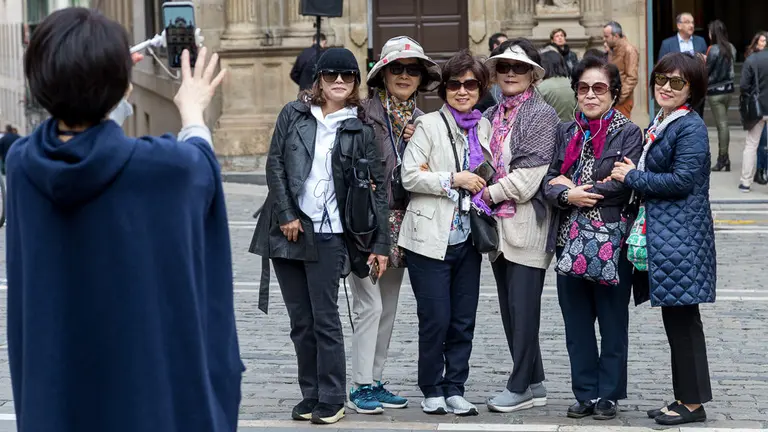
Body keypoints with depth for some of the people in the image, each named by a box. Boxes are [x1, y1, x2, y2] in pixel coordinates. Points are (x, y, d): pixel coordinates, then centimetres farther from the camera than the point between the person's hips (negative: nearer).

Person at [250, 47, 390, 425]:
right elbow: (275, 164, 3)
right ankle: (310, 395, 17)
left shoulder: (360, 130, 4)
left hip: (328, 234, -2)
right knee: (300, 320, 8)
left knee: (325, 318, -4)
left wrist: (381, 244, -3)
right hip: (286, 229, 2)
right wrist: (286, 215, -7)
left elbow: (378, 187, 3)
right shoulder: (294, 114, 8)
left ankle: (331, 400, 4)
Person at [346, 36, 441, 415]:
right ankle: (360, 387, -3)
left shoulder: (421, 121, 12)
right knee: (369, 305, -8)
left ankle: (375, 381, 19)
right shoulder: (365, 113, -9)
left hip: (401, 223, 7)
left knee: (388, 307, 11)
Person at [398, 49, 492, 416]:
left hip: (467, 237, 5)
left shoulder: (485, 127, 11)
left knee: (464, 320, 7)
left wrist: (485, 187, 6)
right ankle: (432, 390, 12)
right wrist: (453, 179, -17)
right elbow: (409, 176, -12)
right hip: (431, 238, -5)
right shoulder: (429, 125, -4)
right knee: (435, 318, -3)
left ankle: (455, 389, 18)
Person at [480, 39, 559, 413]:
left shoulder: (542, 114, -7)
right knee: (510, 309, 11)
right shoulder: (492, 116, 14)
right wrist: (486, 196, 4)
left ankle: (520, 387, 5)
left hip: (527, 224, -7)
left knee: (522, 308, -3)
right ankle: (533, 383, 20)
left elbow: (530, 175, -14)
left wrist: (491, 192, -7)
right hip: (498, 225, 7)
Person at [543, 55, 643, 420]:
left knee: (612, 321, 5)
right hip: (569, 238, 5)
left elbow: (624, 185, -14)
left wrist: (573, 186, -11)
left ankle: (608, 394, 14)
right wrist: (567, 196, -15)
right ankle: (585, 393, 18)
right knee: (576, 322, 9)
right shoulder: (566, 132, 12)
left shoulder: (628, 133, -3)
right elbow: (550, 182, 6)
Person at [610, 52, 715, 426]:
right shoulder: (658, 125, 17)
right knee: (675, 318, 12)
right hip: (660, 234, 9)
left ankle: (693, 402, 3)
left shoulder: (690, 128, -12)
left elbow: (682, 180, -19)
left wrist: (633, 177, -10)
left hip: (681, 236, -9)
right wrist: (634, 175, 5)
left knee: (681, 318, -5)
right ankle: (685, 396, 20)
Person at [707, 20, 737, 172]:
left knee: (722, 124, -1)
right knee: (723, 123, 13)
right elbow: (729, 67, 7)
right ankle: (723, 157, 16)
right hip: (728, 88, 6)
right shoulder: (731, 48, 3)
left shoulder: (713, 50, -17)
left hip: (715, 91, -6)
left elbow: (706, 70, -11)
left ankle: (723, 158, 5)